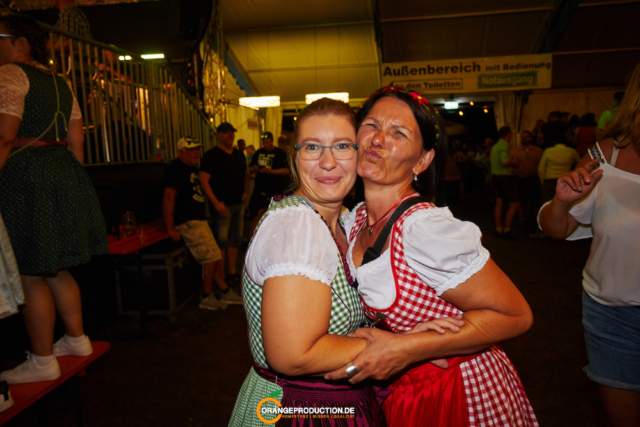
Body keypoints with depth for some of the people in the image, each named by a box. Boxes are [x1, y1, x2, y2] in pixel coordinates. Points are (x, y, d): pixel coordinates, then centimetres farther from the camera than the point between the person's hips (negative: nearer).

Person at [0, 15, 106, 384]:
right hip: (64, 174, 9)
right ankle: (77, 339, 27)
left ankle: (43, 361, 8)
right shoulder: (59, 83, 19)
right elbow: (76, 141, 17)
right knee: (55, 269, 18)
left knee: (31, 275, -1)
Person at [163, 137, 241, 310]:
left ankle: (226, 292, 19)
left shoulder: (192, 168, 17)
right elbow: (168, 198, -19)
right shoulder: (176, 169, -13)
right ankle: (206, 298, 4)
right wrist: (171, 229, -22)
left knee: (215, 257, 10)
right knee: (211, 257, -9)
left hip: (198, 220, 10)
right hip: (188, 223, -10)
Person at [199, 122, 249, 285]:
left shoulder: (239, 155, 14)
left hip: (239, 204, 7)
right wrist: (216, 203, -19)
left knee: (235, 239, 12)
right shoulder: (212, 155, -7)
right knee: (221, 241, -4)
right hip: (222, 205, -7)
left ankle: (232, 272, 23)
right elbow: (203, 180, -14)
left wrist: (245, 191, 8)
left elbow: (245, 175, 26)